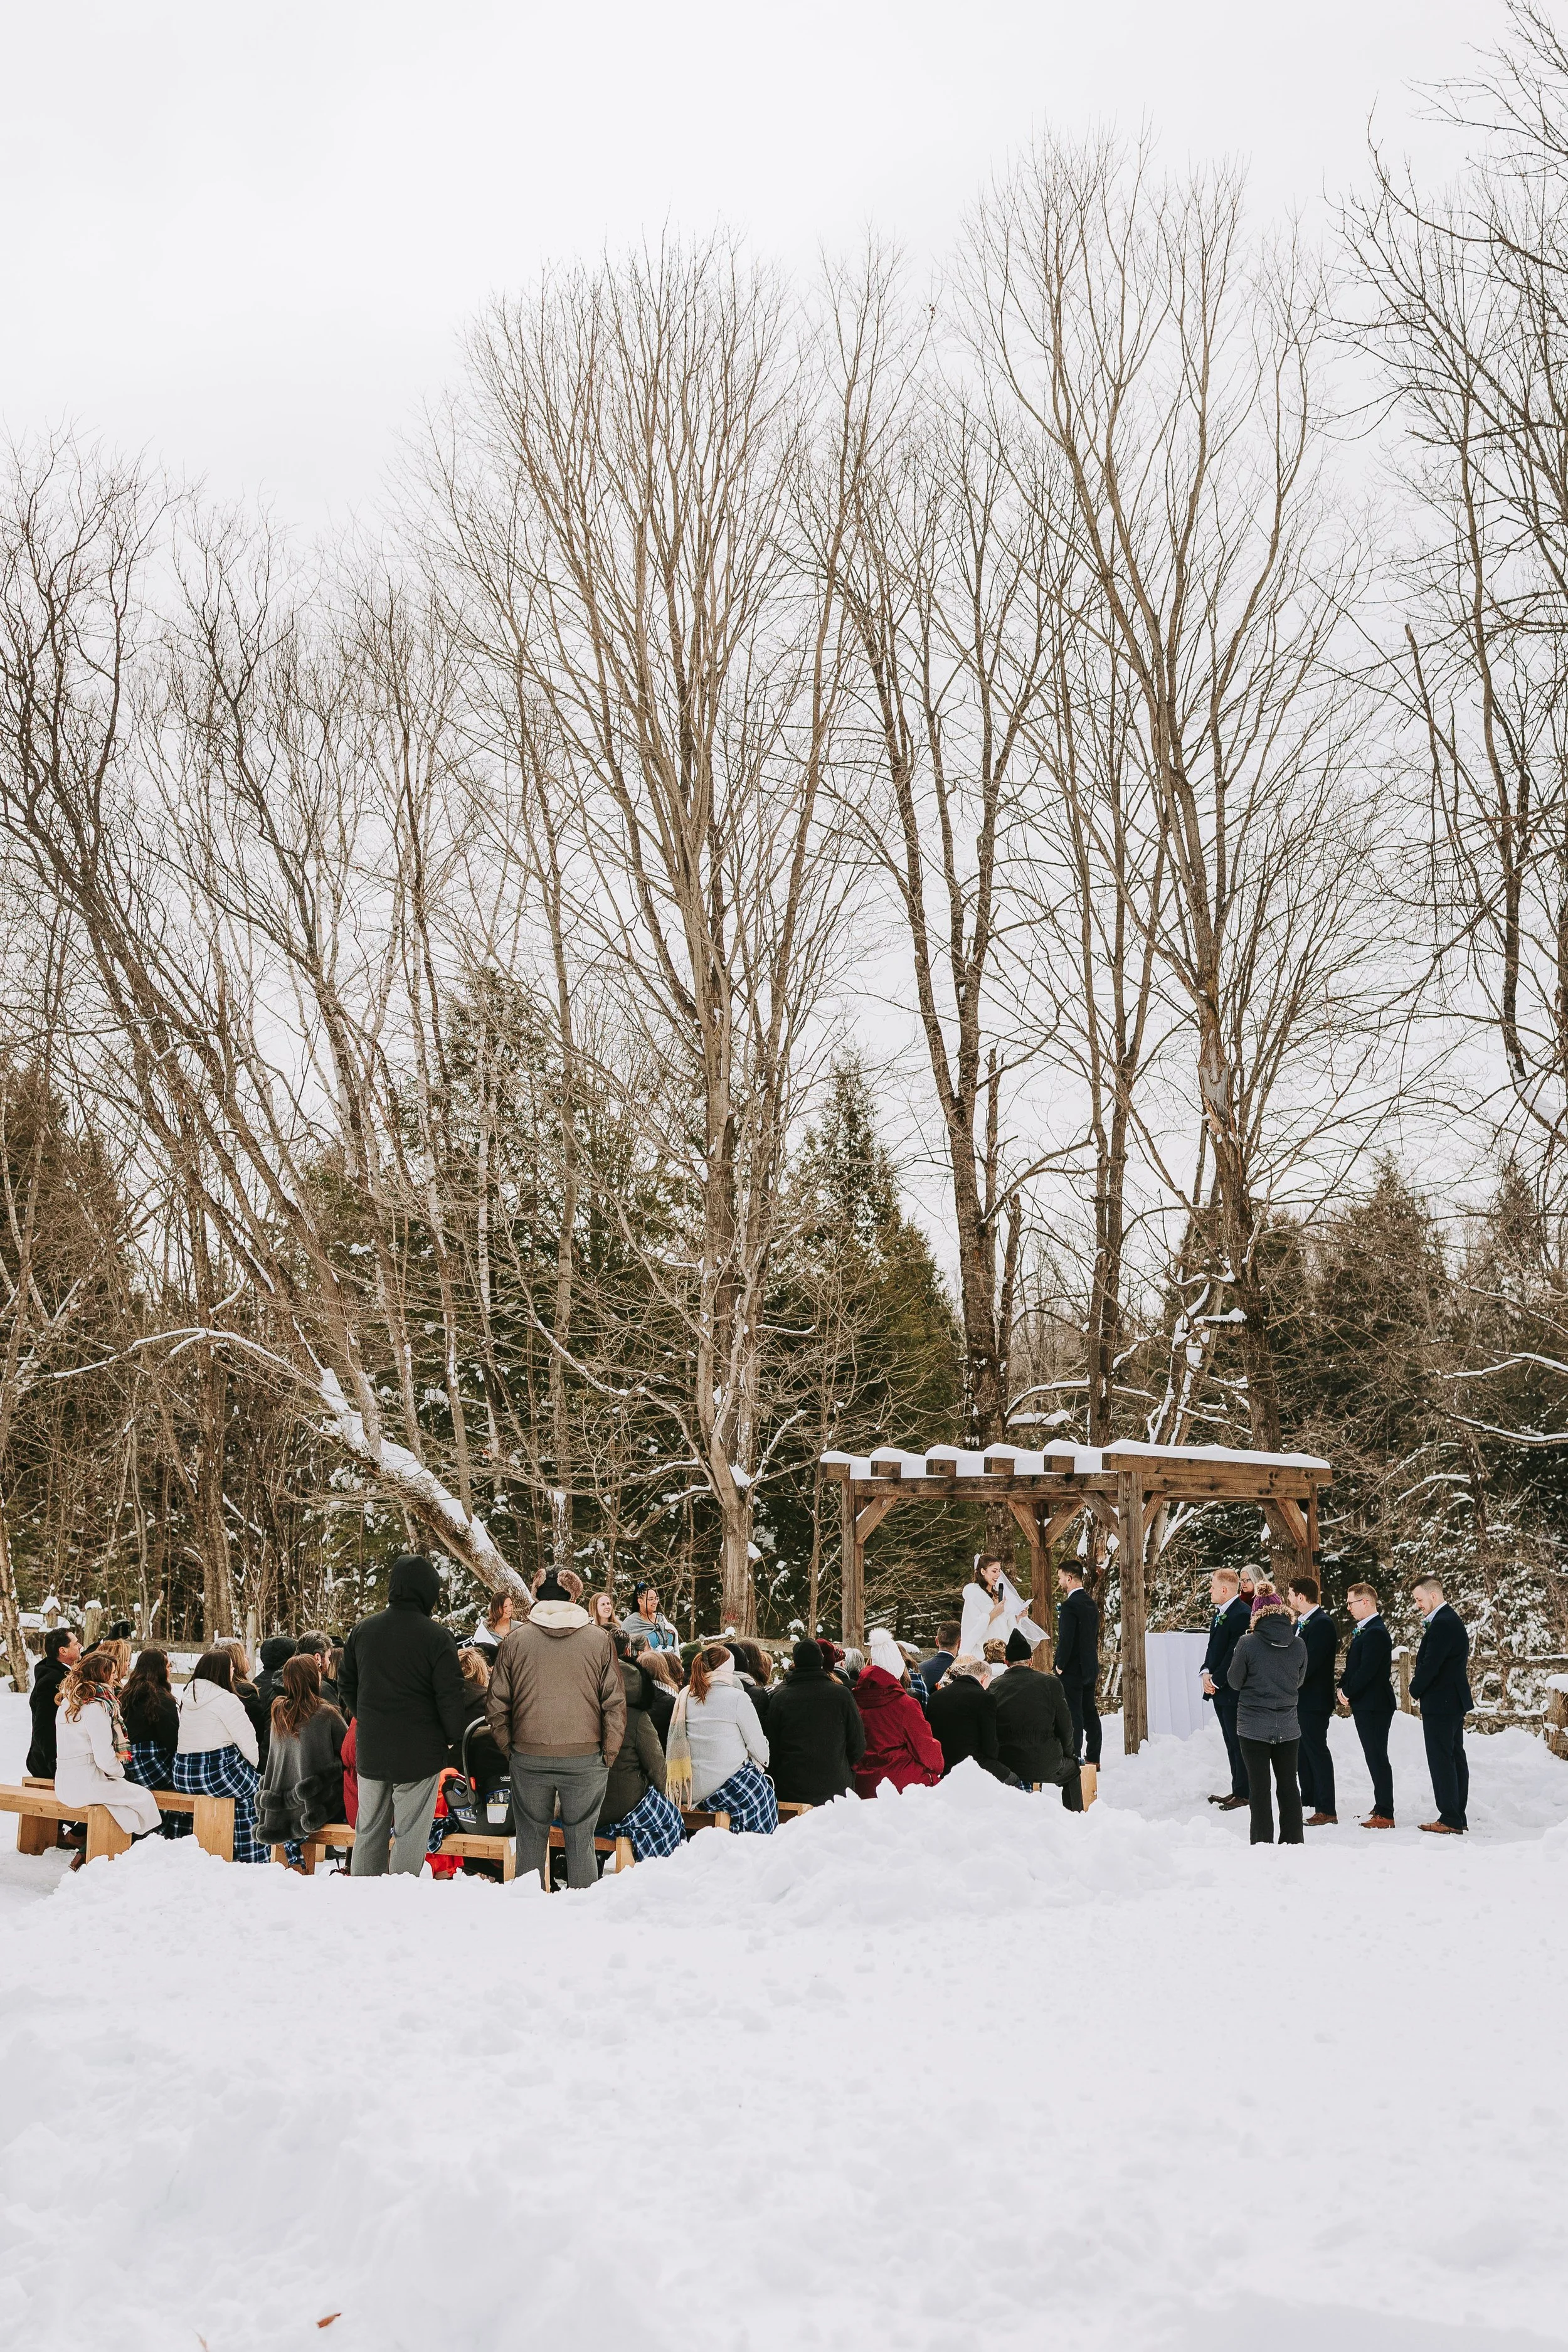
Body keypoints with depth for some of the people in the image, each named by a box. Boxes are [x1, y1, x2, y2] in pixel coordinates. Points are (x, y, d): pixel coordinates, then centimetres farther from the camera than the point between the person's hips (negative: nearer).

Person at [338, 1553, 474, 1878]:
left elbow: (346, 1686, 13)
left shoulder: (362, 1630, 3)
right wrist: (455, 1737, 3)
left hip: (370, 1753, 5)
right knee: (410, 1834, 2)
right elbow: (451, 1698, -13)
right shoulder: (436, 1637, -14)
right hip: (420, 1754, -5)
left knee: (369, 1831, 15)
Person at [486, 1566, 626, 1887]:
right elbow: (615, 1704, -2)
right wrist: (608, 1757, 5)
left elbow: (498, 1704, 1)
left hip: (529, 1757, 0)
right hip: (585, 1758, 0)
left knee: (531, 1840, 11)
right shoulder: (600, 1640, 0)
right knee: (580, 1840, 9)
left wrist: (509, 1750, 11)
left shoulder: (515, 1639, 0)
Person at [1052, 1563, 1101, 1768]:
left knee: (1073, 1715, -6)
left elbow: (1066, 1639, -22)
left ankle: (1074, 1758, -5)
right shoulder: (1091, 1604, 11)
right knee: (1089, 1713, 12)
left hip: (1072, 1670, -9)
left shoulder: (1069, 1606, -17)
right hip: (1090, 1667, 9)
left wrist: (1060, 1665, -11)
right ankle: (1093, 1759, 16)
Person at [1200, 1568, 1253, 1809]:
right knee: (1231, 1742, 14)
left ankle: (1244, 1793, 4)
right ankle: (1239, 1791, 21)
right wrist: (1206, 1672, 2)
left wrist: (1217, 1681, -15)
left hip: (1233, 1690, -10)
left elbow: (1235, 1654, -20)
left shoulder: (1242, 1615, -18)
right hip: (1218, 1689, 10)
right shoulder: (1219, 1613, 13)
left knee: (1238, 1742, -3)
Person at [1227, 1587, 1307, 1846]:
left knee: (1259, 1789, 4)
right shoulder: (1298, 1645, -4)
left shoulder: (1248, 1644, -14)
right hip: (1288, 1726, 3)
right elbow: (1298, 1682, 10)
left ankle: (1263, 1844, 7)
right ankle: (1294, 1842, 19)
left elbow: (1234, 1681, -3)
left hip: (1254, 1726, -3)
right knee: (1289, 1786, 14)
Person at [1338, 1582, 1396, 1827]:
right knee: (1375, 1758, 15)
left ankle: (1385, 1815, -3)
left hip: (1373, 1705, -10)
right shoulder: (1363, 1630, 14)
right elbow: (1353, 1666, 19)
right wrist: (1343, 1687, 4)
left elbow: (1366, 1671, -23)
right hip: (1365, 1705, 10)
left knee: (1377, 1758, -6)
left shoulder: (1376, 1633, -18)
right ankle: (1381, 1807, 23)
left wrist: (1348, 1691, -11)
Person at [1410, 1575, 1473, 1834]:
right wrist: (1419, 1687, 11)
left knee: (1441, 1760, -6)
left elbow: (1430, 1665, -21)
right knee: (1456, 1757, 13)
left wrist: (1415, 1689, -6)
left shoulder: (1442, 1624, -20)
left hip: (1440, 1704, -11)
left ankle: (1450, 1820, -5)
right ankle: (1459, 1817, 19)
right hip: (1455, 1701, 11)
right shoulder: (1452, 1620, 14)